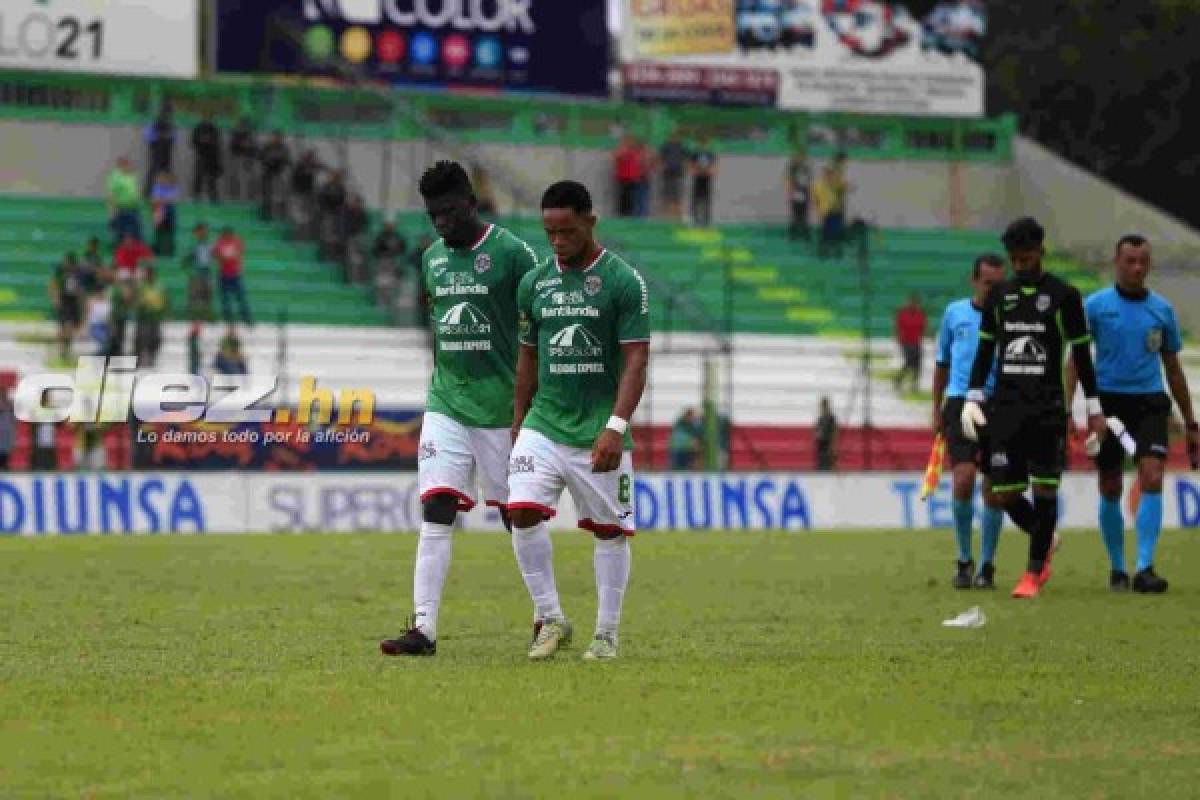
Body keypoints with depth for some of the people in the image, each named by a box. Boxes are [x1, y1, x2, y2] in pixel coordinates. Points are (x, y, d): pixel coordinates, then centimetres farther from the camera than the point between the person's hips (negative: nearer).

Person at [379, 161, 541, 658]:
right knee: (436, 513, -8)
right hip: (445, 407, 4)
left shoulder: (510, 253, -8)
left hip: (502, 409, -4)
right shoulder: (432, 258, 9)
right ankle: (424, 628, -12)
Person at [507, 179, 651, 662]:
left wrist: (615, 427, -20)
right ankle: (550, 620, -1)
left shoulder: (624, 282, -6)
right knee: (523, 513, -14)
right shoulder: (535, 283, 8)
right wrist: (518, 423, 14)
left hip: (599, 432, -3)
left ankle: (606, 635, 15)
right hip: (543, 424, 3)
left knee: (610, 531, 3)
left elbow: (636, 361, -10)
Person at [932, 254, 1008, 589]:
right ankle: (964, 559, -1)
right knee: (964, 479, -16)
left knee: (994, 491, 3)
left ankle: (986, 566, 16)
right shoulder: (955, 313, 8)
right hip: (961, 402, 0)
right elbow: (942, 363, 18)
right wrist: (937, 410, 16)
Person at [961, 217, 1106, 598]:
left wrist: (1094, 409, 3)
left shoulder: (1063, 295, 0)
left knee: (1045, 490, -6)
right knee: (1005, 494, -1)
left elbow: (1081, 353, 4)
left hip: (1047, 409, -3)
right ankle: (1045, 541, 27)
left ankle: (1034, 573, 4)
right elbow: (985, 350, 15)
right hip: (1006, 407, 3)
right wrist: (972, 398, 6)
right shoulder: (998, 295, 10)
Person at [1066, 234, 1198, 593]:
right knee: (1110, 490, 5)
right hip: (1108, 402, -1)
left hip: (1149, 403, 1)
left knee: (1152, 479, -16)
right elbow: (1076, 358, 0)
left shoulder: (1162, 309, 7)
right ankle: (1117, 569, 20)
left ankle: (1144, 568, -18)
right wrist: (1066, 409, -12)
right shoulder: (1096, 305, 0)